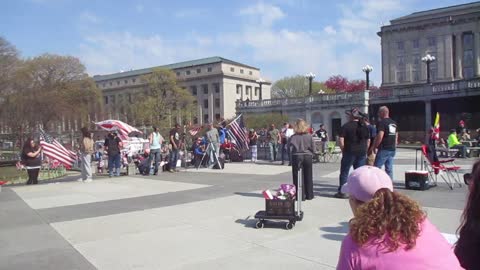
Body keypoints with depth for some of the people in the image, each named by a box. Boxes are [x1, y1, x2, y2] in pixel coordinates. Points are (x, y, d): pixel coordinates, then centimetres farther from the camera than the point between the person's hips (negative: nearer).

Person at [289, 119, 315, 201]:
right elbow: (312, 148, 1)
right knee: (308, 177, 12)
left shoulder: (293, 137, -7)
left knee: (298, 177, 3)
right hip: (308, 157, 2)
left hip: (297, 157, -2)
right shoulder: (309, 136, -1)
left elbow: (290, 148, -5)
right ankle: (309, 195, 20)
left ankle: (300, 196, 2)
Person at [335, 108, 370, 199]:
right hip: (362, 153, 5)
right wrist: (364, 151, 17)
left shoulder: (346, 126, -8)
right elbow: (368, 140, 12)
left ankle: (342, 192, 4)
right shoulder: (365, 126, 9)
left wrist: (343, 150, -2)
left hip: (349, 153, -5)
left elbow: (341, 140, -13)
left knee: (344, 172, 3)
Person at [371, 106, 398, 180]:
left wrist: (374, 147, -12)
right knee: (389, 169, 10)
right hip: (392, 149, 8)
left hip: (384, 149, -8)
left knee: (377, 167, -4)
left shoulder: (382, 122, -11)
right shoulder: (394, 123, 16)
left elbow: (380, 136, -19)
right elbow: (396, 136, 20)